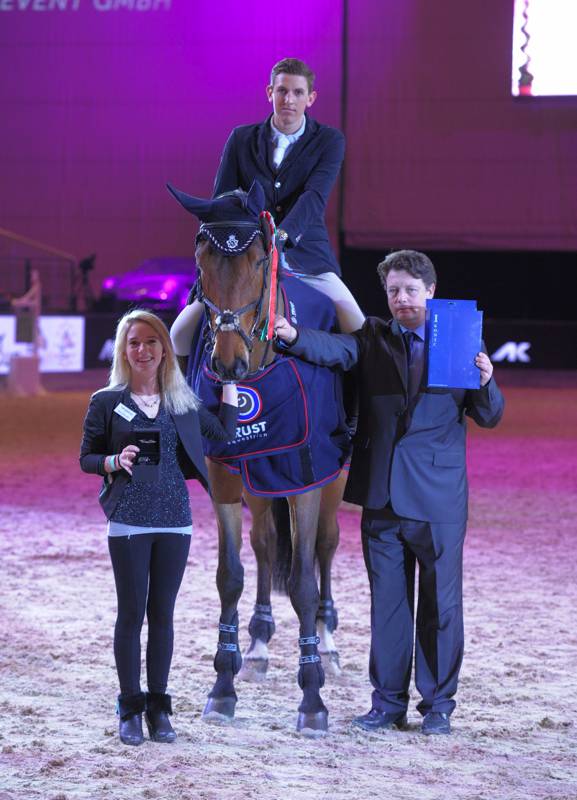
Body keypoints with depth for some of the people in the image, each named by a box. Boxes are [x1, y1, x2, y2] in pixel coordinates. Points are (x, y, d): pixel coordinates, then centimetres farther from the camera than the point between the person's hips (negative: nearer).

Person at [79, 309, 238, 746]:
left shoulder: (182, 402, 10)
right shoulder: (107, 402, 1)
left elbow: (225, 431, 19)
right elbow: (86, 457, 4)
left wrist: (230, 381, 15)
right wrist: (116, 461, -15)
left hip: (175, 520, 3)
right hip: (129, 520, -3)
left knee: (162, 614, 5)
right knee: (132, 613, -1)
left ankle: (159, 708, 11)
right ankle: (131, 709, 6)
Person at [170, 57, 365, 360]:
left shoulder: (329, 141, 1)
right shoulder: (241, 139, 7)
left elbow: (314, 197, -14)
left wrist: (283, 234, -33)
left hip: (306, 259, -1)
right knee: (180, 334, -11)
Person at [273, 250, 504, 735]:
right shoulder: (373, 340, 6)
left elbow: (490, 417, 3)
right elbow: (335, 350, -14)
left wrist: (486, 382, -18)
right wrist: (292, 336, -33)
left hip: (439, 498, -2)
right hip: (382, 495, 2)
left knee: (441, 603, 4)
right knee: (387, 602, 9)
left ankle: (438, 704, 15)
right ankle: (388, 703, 18)